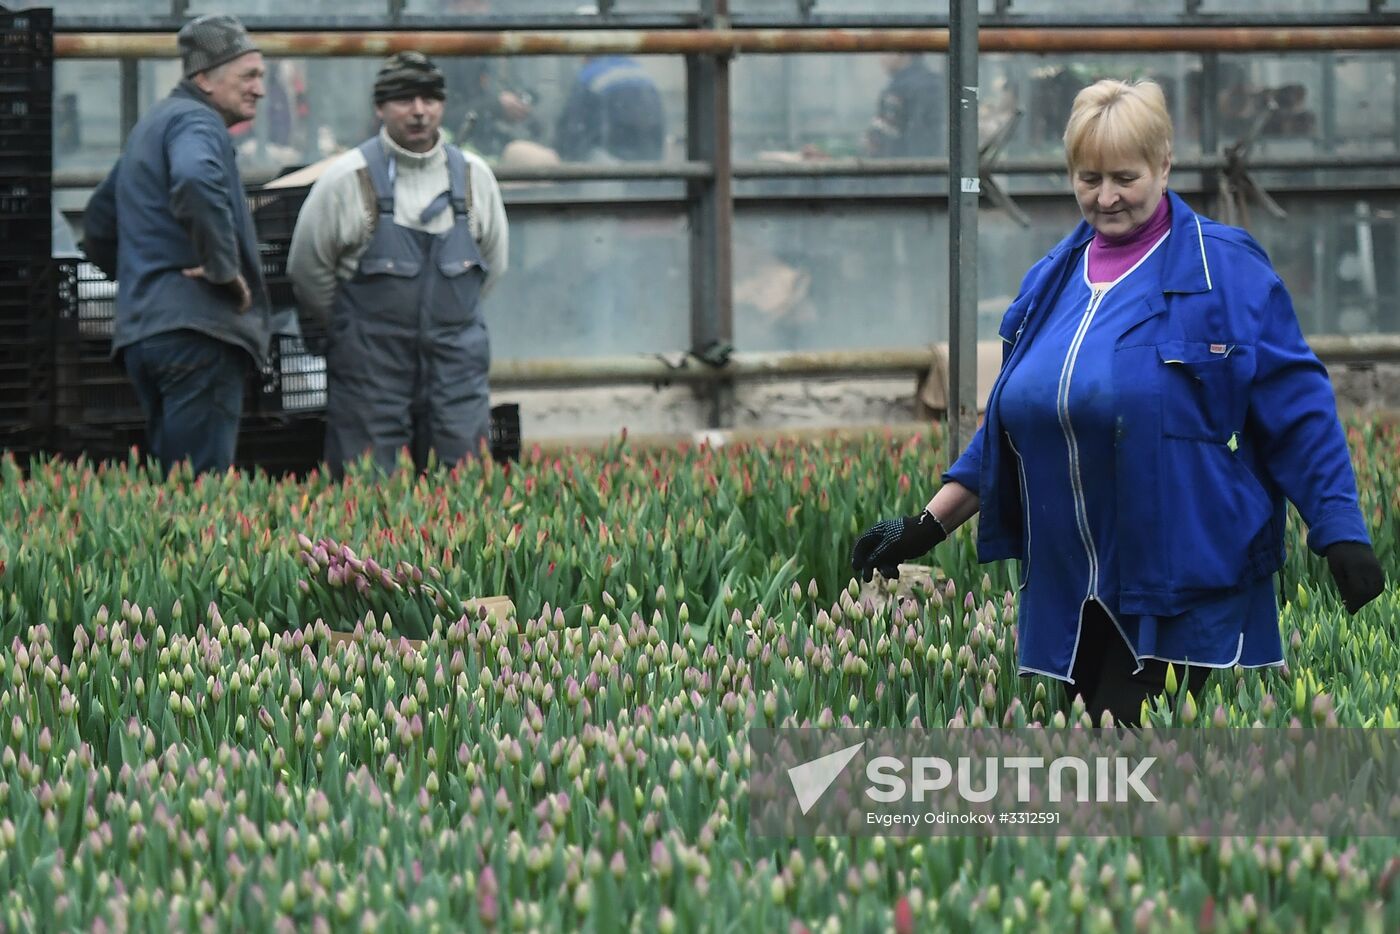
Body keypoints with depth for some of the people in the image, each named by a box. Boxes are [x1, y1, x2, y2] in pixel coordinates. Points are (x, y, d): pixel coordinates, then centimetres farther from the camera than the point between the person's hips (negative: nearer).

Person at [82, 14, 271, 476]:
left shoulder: (150, 125, 24)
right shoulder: (196, 121, -7)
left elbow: (99, 227, 33)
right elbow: (196, 182, -31)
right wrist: (224, 268, -21)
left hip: (140, 331, 10)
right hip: (199, 329, -10)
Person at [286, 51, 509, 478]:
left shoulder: (473, 176, 6)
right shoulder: (347, 178, -5)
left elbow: (493, 264, 20)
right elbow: (308, 268, 5)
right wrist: (331, 336, 15)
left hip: (455, 360, 3)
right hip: (371, 362, -3)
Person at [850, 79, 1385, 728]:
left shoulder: (1226, 270, -4)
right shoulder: (1050, 283, 13)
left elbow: (1297, 413, -5)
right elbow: (1006, 428, 22)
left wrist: (1343, 538, -11)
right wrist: (926, 526, 18)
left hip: (1181, 592, -6)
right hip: (1070, 593, 6)